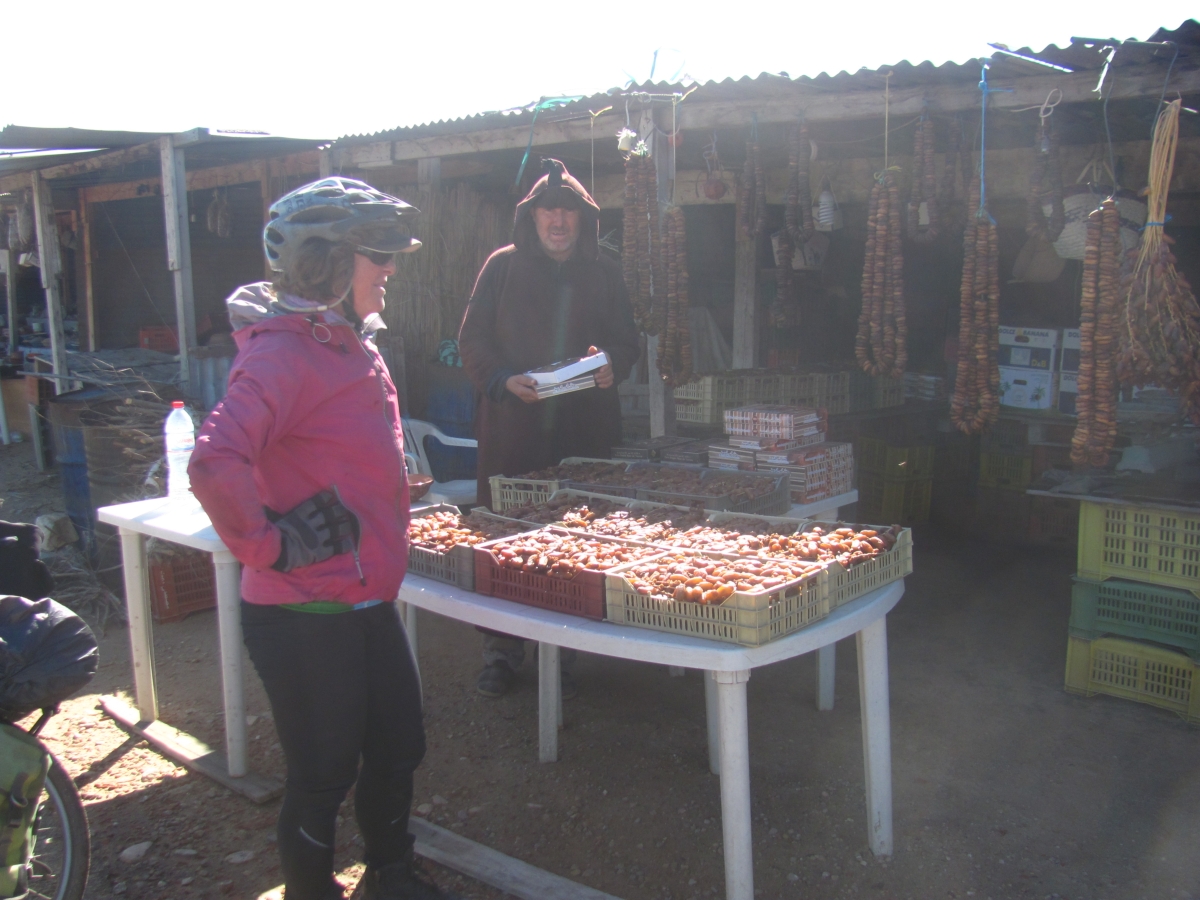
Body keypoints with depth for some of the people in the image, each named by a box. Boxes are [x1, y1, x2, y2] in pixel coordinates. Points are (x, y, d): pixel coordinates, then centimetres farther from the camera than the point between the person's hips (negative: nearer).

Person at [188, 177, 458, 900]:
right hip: (306, 617, -9)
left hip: (368, 602, 9)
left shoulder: (351, 345, 9)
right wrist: (270, 546, -25)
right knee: (324, 776, 8)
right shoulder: (281, 355, -21)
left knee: (399, 750, 21)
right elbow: (215, 464, -37)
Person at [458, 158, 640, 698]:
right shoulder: (503, 266, 7)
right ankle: (501, 652, 15)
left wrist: (610, 366, -9)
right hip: (511, 430, -1)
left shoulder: (605, 273, 12)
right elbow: (472, 340, 4)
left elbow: (626, 343, 14)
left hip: (584, 430, 1)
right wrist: (503, 379, -14)